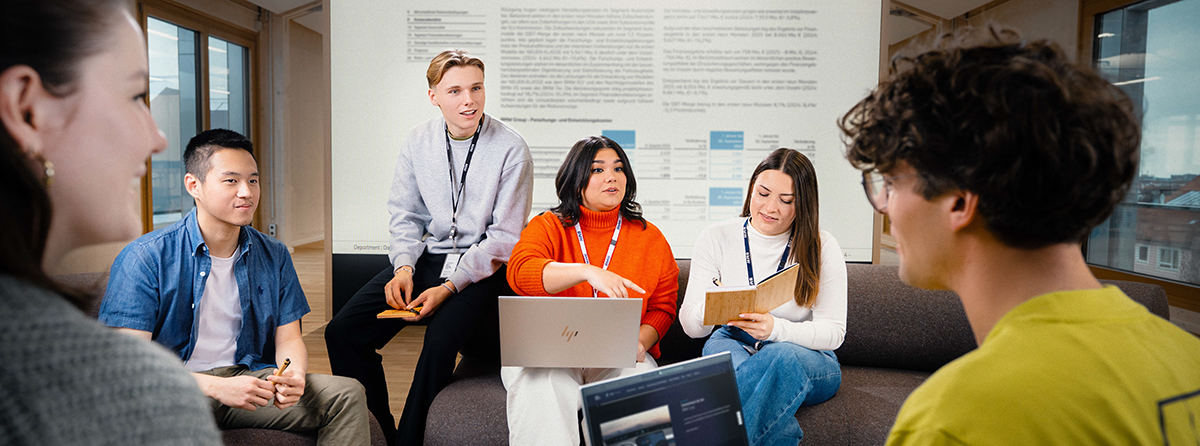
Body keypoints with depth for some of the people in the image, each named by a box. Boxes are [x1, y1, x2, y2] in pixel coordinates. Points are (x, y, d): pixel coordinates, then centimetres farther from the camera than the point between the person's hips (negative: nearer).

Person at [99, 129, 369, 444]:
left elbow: (288, 338, 8)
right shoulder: (145, 257, -7)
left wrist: (294, 376, -17)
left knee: (347, 394, -16)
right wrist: (217, 387, -25)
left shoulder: (274, 256, 7)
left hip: (249, 377, 4)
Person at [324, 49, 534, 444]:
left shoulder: (511, 149, -11)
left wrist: (449, 286, -18)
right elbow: (405, 214, 12)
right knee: (342, 332, -9)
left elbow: (505, 236, -10)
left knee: (440, 340, -31)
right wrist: (403, 267, -7)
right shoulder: (419, 140, 4)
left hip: (483, 265, -4)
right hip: (430, 254, 5)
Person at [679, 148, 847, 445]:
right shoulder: (716, 238, -3)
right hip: (733, 343, 1)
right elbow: (690, 325, -3)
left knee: (781, 357, -39)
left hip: (806, 356, -1)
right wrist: (709, 309, -30)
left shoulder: (822, 248, -5)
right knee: (726, 354, -37)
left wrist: (775, 329, -29)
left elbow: (834, 332, -8)